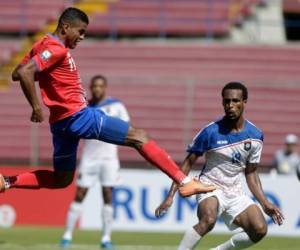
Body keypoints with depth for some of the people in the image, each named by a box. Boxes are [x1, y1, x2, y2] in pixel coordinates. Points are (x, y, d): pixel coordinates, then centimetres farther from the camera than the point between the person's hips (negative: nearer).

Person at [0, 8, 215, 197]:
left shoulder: (43, 45, 14)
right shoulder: (56, 49, -14)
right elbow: (25, 73, -26)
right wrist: (37, 107, -22)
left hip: (62, 121, 10)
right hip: (77, 116, -10)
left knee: (61, 180, 19)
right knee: (139, 138, -8)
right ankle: (184, 181, -12)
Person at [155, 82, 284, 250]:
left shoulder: (255, 136, -2)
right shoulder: (211, 132, -13)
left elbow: (251, 173, 10)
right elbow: (188, 163, -6)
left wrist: (265, 203, 2)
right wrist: (171, 196, -11)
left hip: (235, 192, 5)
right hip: (210, 186, -5)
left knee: (260, 230, -15)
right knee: (208, 220, -36)